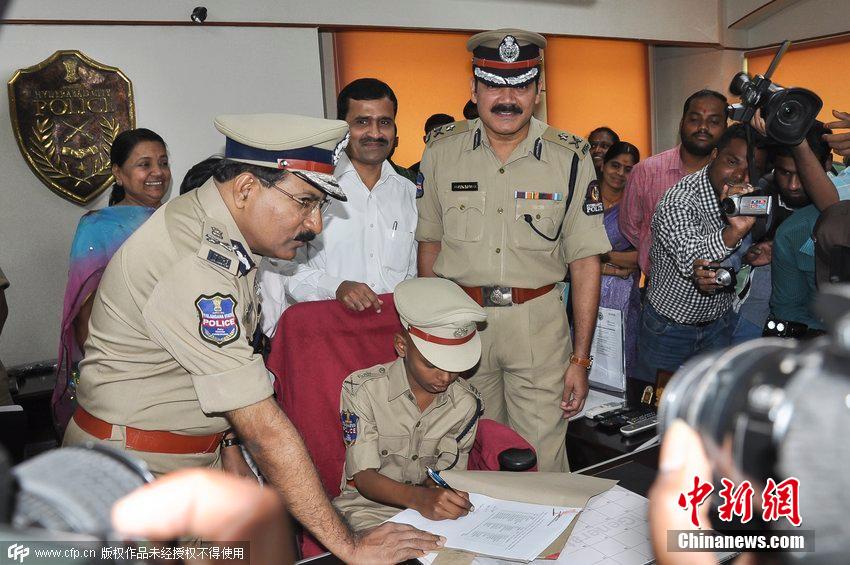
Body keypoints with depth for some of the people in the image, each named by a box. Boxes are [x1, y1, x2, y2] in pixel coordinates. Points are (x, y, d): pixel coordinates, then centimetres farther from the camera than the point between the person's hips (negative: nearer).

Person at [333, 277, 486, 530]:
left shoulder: (465, 402, -2)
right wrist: (418, 498, -36)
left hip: (432, 505, 4)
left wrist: (443, 496, -22)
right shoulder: (362, 389, -13)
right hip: (368, 506, -4)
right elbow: (364, 477, -16)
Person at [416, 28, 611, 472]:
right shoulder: (442, 150, 0)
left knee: (542, 461, 2)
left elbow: (585, 261, -2)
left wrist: (580, 358, -5)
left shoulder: (570, 158, -4)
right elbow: (430, 243, 8)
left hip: (538, 320, -1)